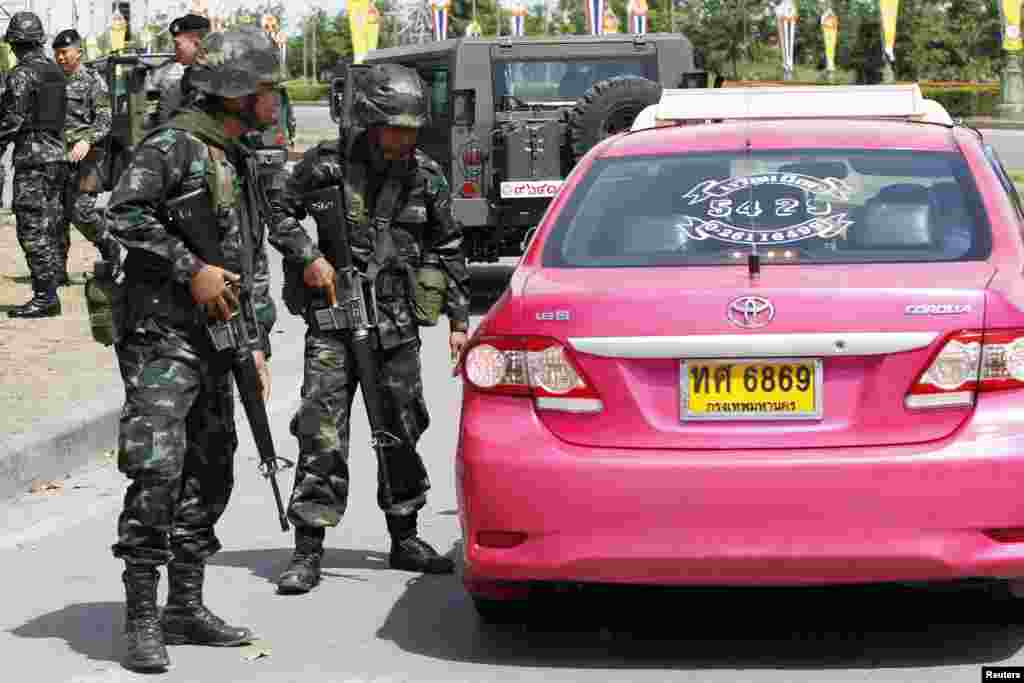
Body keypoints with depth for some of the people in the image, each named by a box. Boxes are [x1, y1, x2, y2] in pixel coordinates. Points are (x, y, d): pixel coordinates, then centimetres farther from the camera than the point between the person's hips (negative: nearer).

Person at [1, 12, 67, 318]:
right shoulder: (56, 70, 12)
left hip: (32, 157, -8)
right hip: (57, 154, 8)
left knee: (32, 231, -6)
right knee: (48, 229, 11)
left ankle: (44, 297, -9)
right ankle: (49, 293, 14)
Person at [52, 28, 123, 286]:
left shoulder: (94, 81, -2)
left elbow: (104, 121, -10)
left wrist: (87, 141, -26)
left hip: (84, 156, -5)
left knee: (81, 211, -14)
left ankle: (110, 248, 9)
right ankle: (58, 270, 6)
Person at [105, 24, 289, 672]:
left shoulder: (238, 162, 18)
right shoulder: (173, 145, -9)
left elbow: (254, 260, 22)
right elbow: (125, 212, -22)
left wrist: (259, 344, 16)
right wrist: (192, 269, -19)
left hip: (213, 340, 9)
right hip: (162, 334, -9)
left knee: (209, 474, 11)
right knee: (157, 473, -14)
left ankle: (187, 606, 21)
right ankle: (142, 621, -10)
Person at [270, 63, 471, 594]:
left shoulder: (426, 177, 3)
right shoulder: (329, 163, -7)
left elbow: (448, 250, 13)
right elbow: (279, 212, 5)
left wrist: (459, 320, 11)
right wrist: (307, 257, -11)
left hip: (397, 323, 4)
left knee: (403, 429, 12)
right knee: (322, 431, -10)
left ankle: (404, 540, 26)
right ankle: (308, 551, -7)